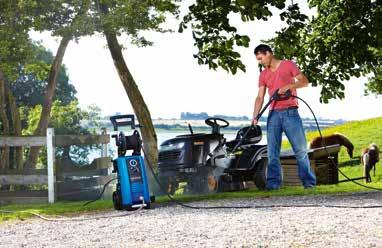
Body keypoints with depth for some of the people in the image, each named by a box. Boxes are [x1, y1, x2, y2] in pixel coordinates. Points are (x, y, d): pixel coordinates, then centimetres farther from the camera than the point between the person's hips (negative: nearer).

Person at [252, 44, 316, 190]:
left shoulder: (288, 65, 3)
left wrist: (288, 86, -18)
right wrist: (255, 116, -7)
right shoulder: (263, 75, 13)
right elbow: (260, 97, 7)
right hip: (273, 114, 4)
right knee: (272, 151, -3)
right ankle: (273, 183, -3)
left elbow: (304, 82, -2)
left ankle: (309, 182, 5)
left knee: (300, 149, -2)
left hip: (290, 112, -4)